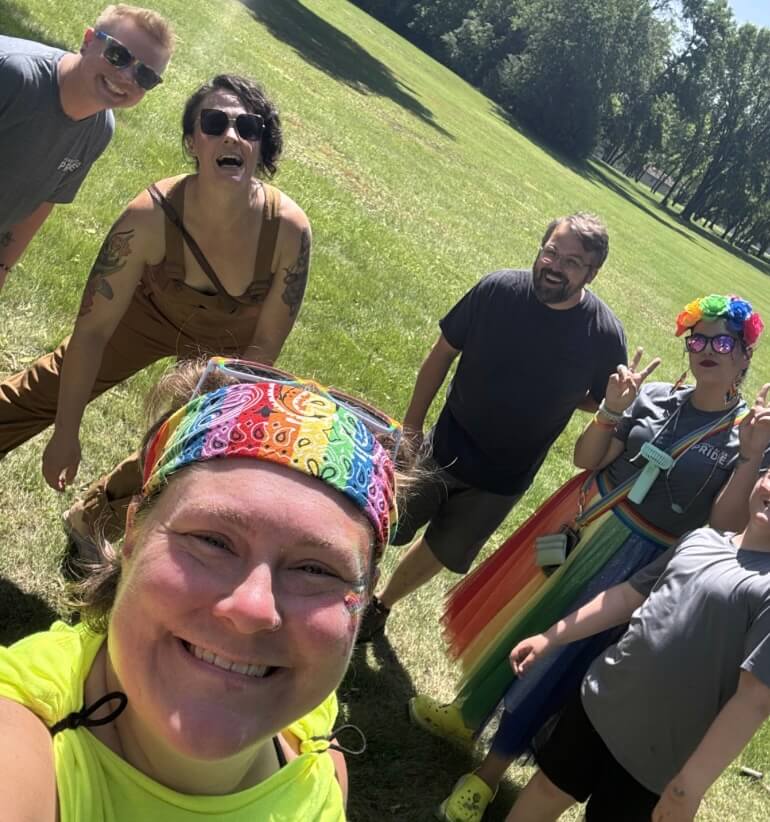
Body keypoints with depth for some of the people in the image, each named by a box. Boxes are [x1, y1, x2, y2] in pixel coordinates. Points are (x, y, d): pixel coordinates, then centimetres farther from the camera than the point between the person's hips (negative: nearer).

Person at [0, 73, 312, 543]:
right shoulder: (151, 216, -37)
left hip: (230, 343, 1)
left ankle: (95, 521, 35)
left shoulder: (290, 228, -35)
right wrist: (67, 433, -22)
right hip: (153, 312, 0)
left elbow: (265, 345, -22)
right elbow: (94, 329, -27)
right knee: (42, 393, 5)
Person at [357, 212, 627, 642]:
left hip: (505, 478, 1)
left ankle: (382, 605, 48)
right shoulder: (497, 290, -19)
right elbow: (444, 353, -7)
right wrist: (412, 424, -5)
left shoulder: (605, 334, -19)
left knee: (442, 551, 21)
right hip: (444, 448, -1)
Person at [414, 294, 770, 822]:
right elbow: (586, 459, -4)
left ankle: (490, 773, 21)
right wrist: (613, 410, -19)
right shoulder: (654, 397, -3)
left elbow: (726, 525, -17)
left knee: (559, 656, 3)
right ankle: (468, 712, 40)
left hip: (637, 567, -4)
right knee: (520, 621, 15)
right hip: (580, 523, 4)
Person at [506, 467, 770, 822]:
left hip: (654, 759, -5)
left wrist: (690, 784, -24)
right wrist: (548, 639, 9)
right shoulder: (701, 539, 2)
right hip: (600, 702, 5)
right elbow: (627, 596, 9)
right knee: (549, 786, 21)